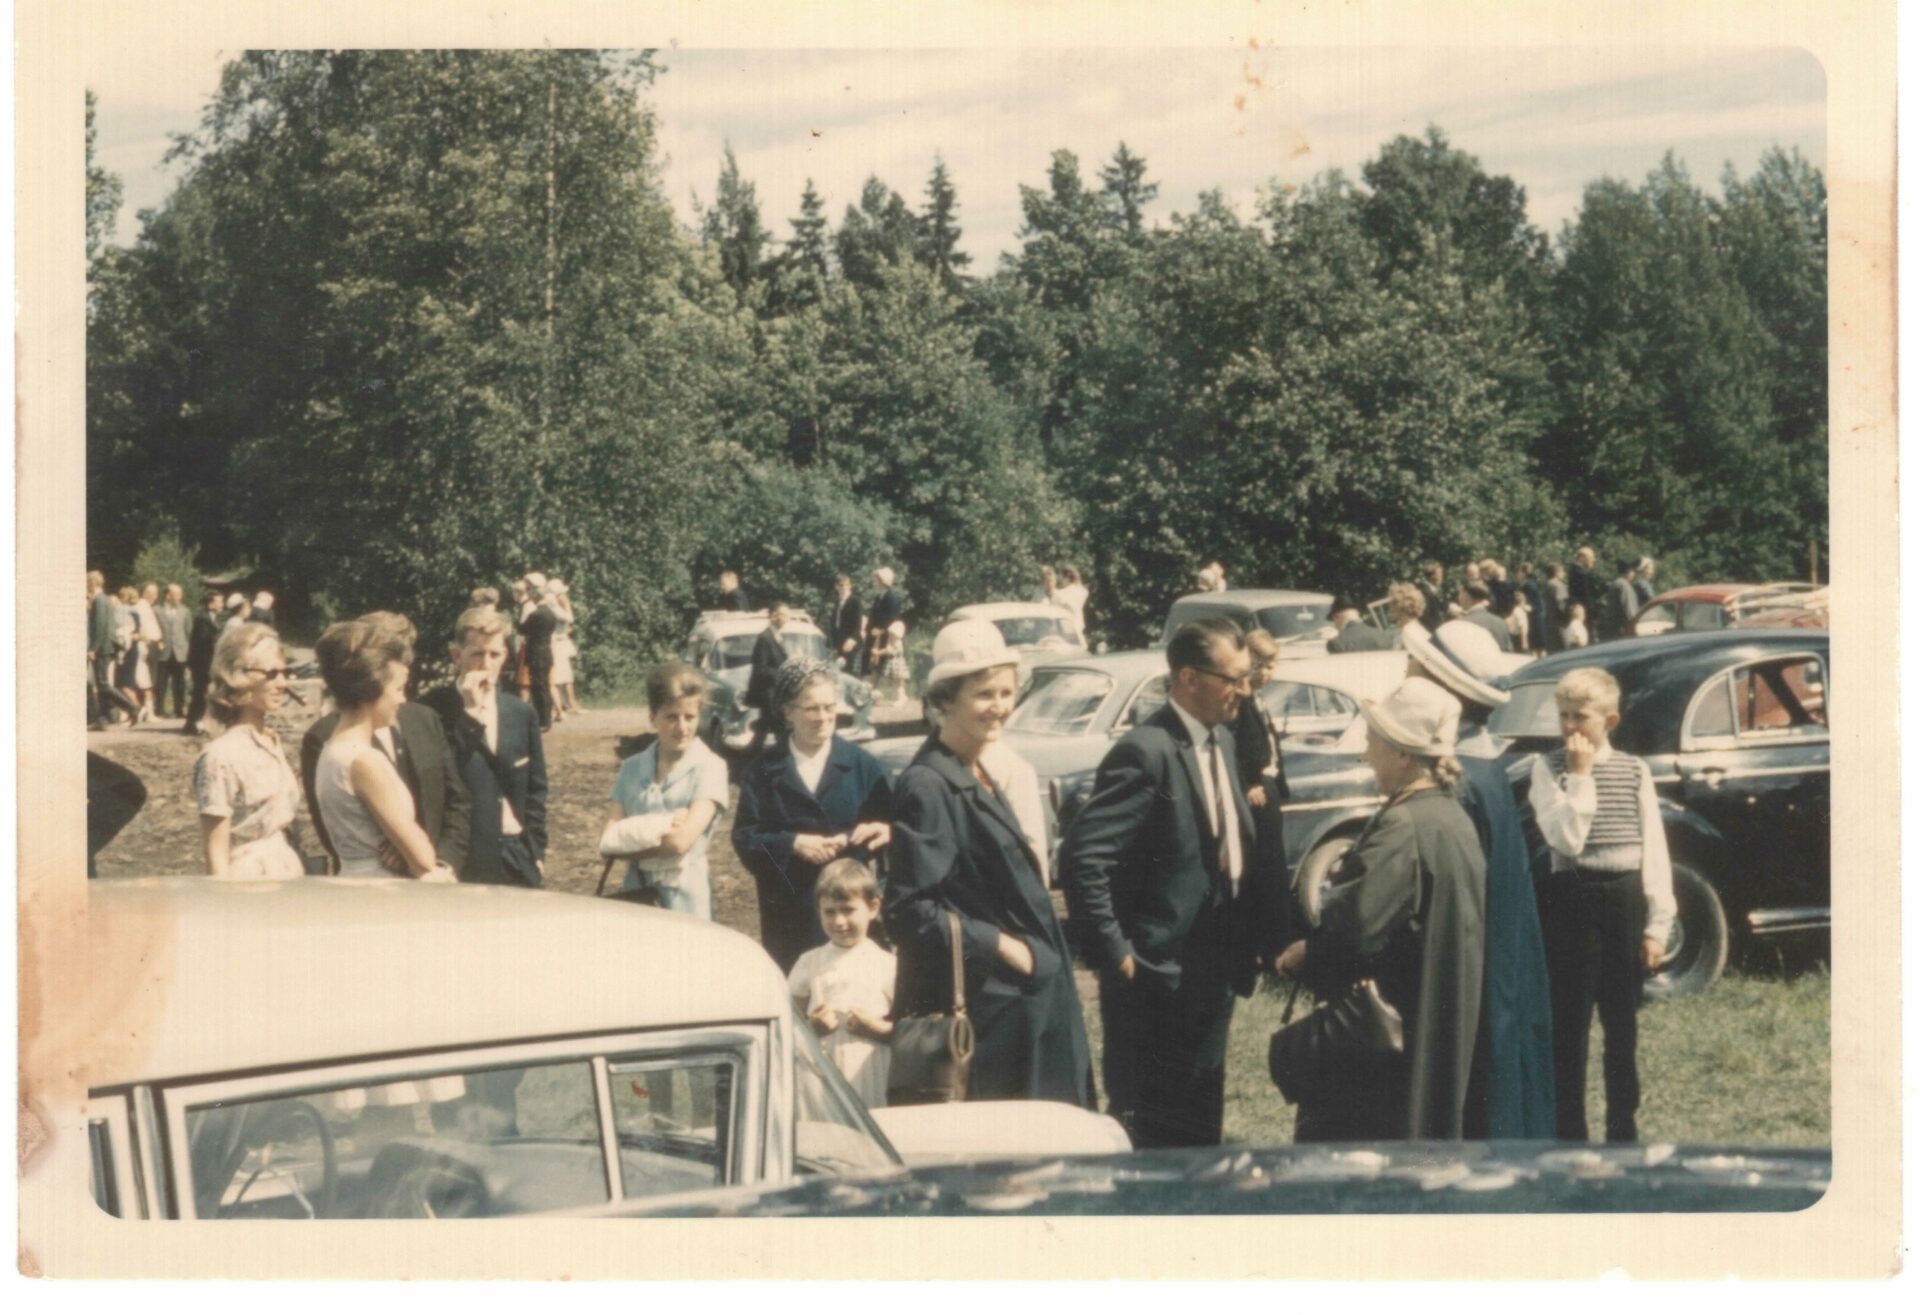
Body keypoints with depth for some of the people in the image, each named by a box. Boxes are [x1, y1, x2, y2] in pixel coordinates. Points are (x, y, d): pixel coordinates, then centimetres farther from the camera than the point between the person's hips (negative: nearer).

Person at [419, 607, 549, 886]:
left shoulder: (521, 713, 9)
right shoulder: (433, 711, -6)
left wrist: (536, 852, 9)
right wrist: (470, 712, -18)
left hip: (515, 861, 5)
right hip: (463, 862, -4)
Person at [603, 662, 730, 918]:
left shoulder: (708, 768, -5)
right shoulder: (632, 769, 8)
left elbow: (680, 841, -13)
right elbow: (608, 844, 0)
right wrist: (661, 829, -12)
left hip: (685, 899, -3)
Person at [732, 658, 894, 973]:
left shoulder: (863, 764, 8)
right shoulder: (764, 770, 6)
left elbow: (889, 826, 5)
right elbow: (745, 838, -1)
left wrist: (883, 832, -18)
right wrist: (793, 843, -16)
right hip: (789, 913, 0)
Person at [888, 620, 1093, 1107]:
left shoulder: (980, 779, 14)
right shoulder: (926, 786, -15)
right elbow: (910, 911, -20)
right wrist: (999, 944, -17)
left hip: (1026, 1002, 9)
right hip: (979, 1008, -9)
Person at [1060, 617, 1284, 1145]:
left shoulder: (1224, 742, 10)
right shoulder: (1147, 753, -18)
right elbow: (1082, 858, -24)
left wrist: (1263, 935, 9)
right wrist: (1115, 956, -19)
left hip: (1213, 978, 9)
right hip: (1158, 983, -8)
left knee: (1199, 1133, 17)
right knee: (1149, 1136, 1)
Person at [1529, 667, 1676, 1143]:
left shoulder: (1634, 771, 4)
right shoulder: (1548, 768, -3)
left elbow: (1654, 848, 3)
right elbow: (1565, 839, -16)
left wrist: (1657, 923, -2)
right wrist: (1579, 777, -15)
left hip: (1626, 896, 2)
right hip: (1572, 900, -2)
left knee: (1623, 1025, 12)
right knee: (1570, 1024, 1)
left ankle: (1624, 1130, 23)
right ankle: (1570, 1132, 9)